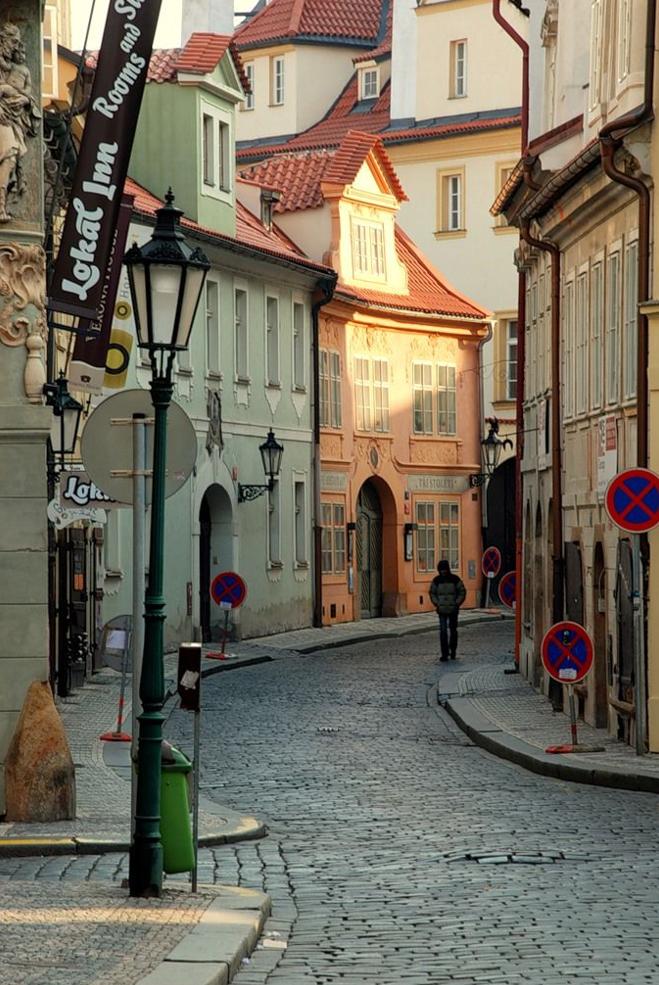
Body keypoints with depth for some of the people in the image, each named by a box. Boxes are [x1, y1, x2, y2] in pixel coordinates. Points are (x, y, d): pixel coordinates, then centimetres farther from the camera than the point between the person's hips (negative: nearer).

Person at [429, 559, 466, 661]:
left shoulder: (455, 579, -4)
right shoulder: (436, 580, 1)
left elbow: (462, 592, 2)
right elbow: (432, 593, 11)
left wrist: (457, 604, -7)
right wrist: (437, 604, -2)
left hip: (453, 610, 0)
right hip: (442, 611, 0)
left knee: (453, 631, 10)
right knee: (443, 632, -9)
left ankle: (453, 651, 26)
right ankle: (444, 654, -8)